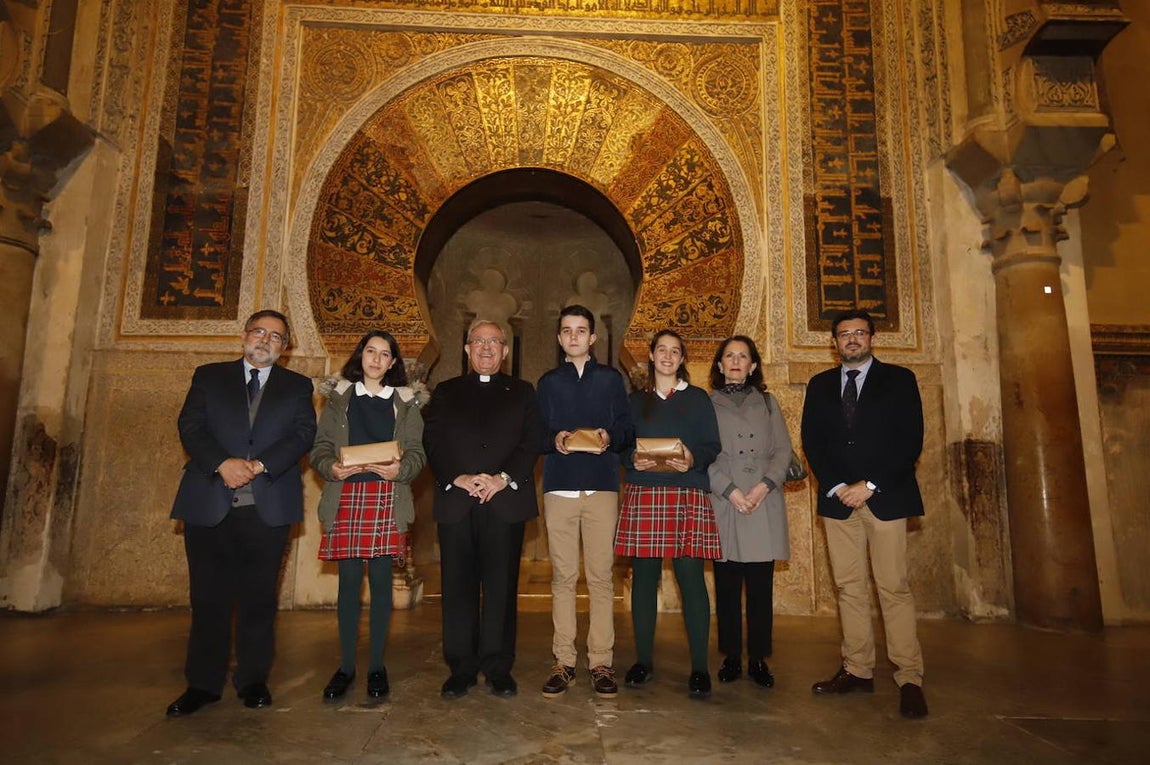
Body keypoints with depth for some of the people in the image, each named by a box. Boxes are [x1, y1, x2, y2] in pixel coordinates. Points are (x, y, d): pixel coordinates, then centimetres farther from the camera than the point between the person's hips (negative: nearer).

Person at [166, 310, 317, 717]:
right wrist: (222, 463, -15)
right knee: (209, 597, 5)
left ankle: (253, 680, 17)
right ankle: (202, 684, 16)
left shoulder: (297, 386, 12)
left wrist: (259, 464, -15)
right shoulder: (209, 376, 14)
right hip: (209, 504, 0)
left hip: (269, 507, 0)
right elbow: (190, 426, 2)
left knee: (259, 597, 5)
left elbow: (303, 434, -1)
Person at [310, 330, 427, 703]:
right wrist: (331, 467, -13)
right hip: (346, 496, 1)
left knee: (381, 580, 1)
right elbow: (320, 447, 8)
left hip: (387, 497, 0)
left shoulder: (405, 402, 12)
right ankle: (346, 666, 13)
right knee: (349, 580, 1)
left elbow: (417, 452, 5)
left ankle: (377, 666, 12)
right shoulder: (339, 397, 13)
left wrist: (400, 468, -16)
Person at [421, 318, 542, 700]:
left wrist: (503, 478, -11)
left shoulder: (522, 392, 15)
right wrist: (458, 478, -10)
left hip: (506, 501, -1)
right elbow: (433, 442, 5)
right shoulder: (445, 392, 17)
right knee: (458, 586, 3)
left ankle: (498, 667, 12)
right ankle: (461, 668, 13)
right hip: (456, 501, 1)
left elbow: (531, 441, 3)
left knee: (501, 586, 1)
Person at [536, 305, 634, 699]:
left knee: (601, 576, -2)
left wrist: (610, 437, -13)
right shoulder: (548, 382, 17)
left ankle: (602, 662, 6)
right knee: (563, 576, 2)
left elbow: (628, 432, 8)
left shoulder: (611, 379, 13)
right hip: (559, 487, 1)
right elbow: (536, 435, 11)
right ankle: (563, 661, 10)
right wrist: (554, 439, -9)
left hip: (602, 487, -1)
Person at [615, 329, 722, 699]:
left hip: (688, 496, -1)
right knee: (644, 577, 3)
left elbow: (713, 446, 6)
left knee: (691, 577, -5)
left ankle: (699, 667, 3)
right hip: (643, 496, 2)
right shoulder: (635, 400, 16)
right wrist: (632, 459, -9)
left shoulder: (698, 398, 12)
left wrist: (694, 459, -14)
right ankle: (644, 660, 16)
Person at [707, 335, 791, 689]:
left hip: (764, 505, 2)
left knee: (761, 586, 2)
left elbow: (783, 450, 8)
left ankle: (758, 659, 11)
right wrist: (730, 490, -11)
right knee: (727, 585, 3)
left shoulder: (767, 403, 16)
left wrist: (765, 485, -8)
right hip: (724, 505, -1)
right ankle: (731, 657, 13)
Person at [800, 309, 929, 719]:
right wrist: (836, 487, -5)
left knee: (894, 587, -5)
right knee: (849, 587, 4)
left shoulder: (899, 379, 6)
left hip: (886, 497, -3)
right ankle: (857, 670, 11)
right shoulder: (819, 385, 15)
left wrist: (869, 485, -10)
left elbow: (910, 441, -2)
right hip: (838, 497, 3)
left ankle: (909, 680, 1)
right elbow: (812, 443, 9)